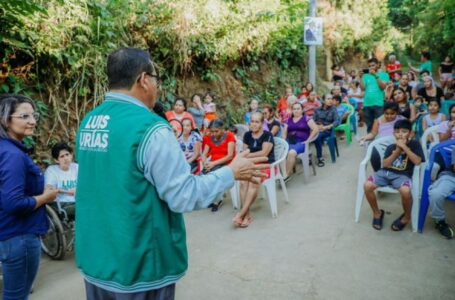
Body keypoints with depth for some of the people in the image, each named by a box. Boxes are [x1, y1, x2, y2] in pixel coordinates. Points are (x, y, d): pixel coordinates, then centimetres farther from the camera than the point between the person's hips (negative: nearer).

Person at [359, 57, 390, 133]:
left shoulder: (384, 75, 7)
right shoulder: (366, 76, 14)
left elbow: (383, 87, -8)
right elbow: (363, 88, 4)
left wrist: (375, 76, -12)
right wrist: (361, 77, -4)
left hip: (379, 104, -3)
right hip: (367, 104, 3)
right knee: (369, 126, 8)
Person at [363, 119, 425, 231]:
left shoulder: (414, 144, 3)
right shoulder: (391, 147, 10)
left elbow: (417, 161, -13)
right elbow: (385, 164, 0)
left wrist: (404, 147, -14)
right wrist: (397, 151, -9)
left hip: (402, 175, -3)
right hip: (385, 172, 3)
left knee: (405, 191, -37)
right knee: (367, 186, -23)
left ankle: (406, 217, -3)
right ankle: (377, 213, 4)